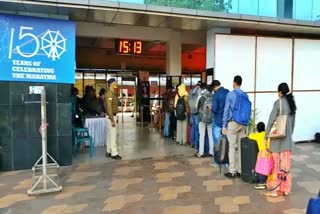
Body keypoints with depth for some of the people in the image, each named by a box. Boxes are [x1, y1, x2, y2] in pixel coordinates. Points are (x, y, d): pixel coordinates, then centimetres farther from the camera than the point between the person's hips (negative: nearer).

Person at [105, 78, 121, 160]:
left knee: (110, 134, 13)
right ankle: (114, 153, 0)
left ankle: (108, 152, 21)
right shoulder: (109, 94, -17)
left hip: (112, 116, 10)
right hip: (111, 116, -10)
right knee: (113, 135, -6)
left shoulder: (113, 93, 14)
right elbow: (109, 108, -22)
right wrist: (112, 120, -23)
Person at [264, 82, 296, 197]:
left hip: (277, 138, -6)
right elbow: (293, 122, 12)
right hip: (288, 139, 6)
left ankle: (275, 189, 10)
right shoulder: (292, 103, 7)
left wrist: (266, 137, -7)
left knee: (277, 164, 2)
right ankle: (285, 189, 20)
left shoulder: (278, 102, -12)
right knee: (286, 164, 12)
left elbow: (271, 120, -13)